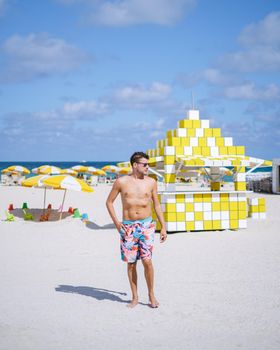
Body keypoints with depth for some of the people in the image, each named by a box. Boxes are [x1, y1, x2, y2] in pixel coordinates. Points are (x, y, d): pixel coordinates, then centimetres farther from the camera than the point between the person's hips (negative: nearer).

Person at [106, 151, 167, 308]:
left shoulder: (151, 182, 4)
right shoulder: (121, 181, 0)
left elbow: (157, 205, 11)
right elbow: (109, 202, 9)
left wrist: (163, 227, 7)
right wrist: (116, 223, 1)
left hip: (146, 225, 0)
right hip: (128, 226, 0)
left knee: (147, 260, -10)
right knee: (131, 263, 5)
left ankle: (151, 294, 8)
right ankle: (135, 297, 17)